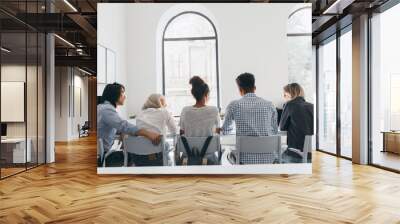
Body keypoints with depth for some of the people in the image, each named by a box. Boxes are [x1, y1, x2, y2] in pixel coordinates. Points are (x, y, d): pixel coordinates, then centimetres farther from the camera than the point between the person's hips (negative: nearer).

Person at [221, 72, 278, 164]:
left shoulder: (233, 105, -2)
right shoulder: (269, 105, 2)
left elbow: (225, 131, 13)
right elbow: (275, 131, 14)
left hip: (245, 158, -1)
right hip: (268, 158, 1)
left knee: (230, 153, 30)